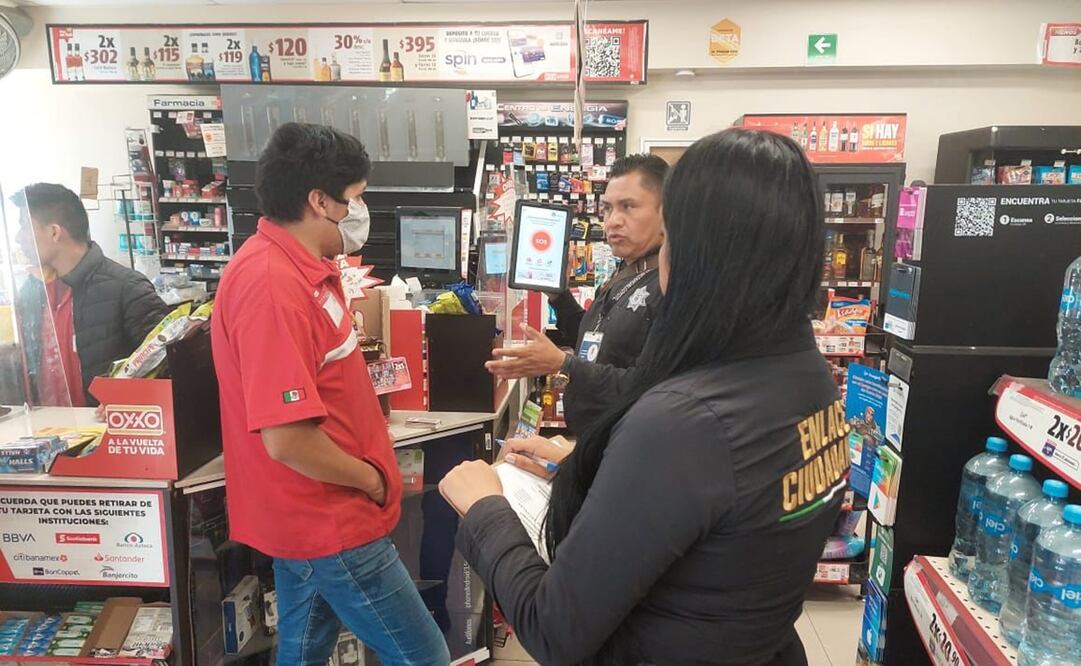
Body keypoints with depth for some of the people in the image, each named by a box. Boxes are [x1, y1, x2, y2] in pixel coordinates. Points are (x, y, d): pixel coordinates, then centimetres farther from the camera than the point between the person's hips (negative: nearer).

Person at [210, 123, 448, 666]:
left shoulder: (299, 267, 6)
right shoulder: (271, 282, -26)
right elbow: (287, 438, -28)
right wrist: (372, 479, -14)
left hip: (313, 514, 10)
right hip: (328, 521, -10)